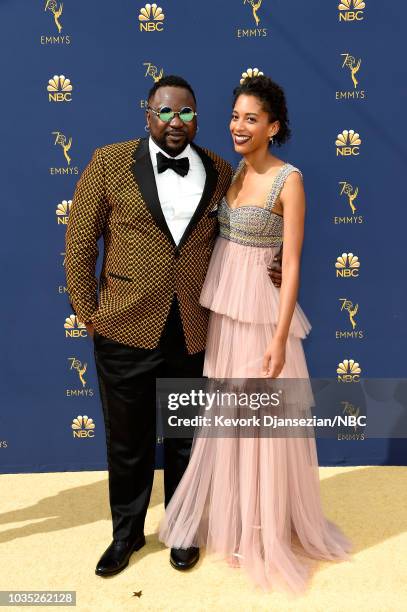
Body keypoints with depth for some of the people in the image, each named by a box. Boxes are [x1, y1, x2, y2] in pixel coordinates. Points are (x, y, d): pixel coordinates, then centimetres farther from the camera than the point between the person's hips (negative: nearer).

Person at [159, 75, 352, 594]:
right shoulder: (231, 171, 10)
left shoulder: (288, 179, -10)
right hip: (221, 306, 7)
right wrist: (210, 307, 9)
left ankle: (266, 529, 27)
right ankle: (229, 514, 38)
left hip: (259, 308, -6)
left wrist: (279, 338, -19)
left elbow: (291, 264, -14)